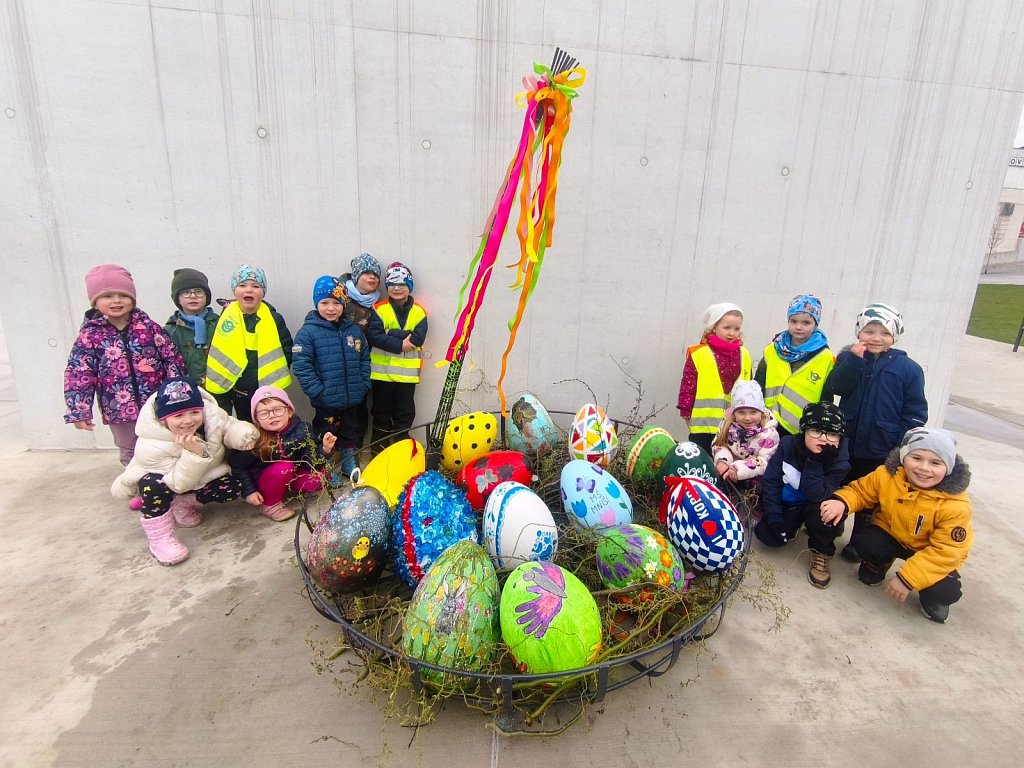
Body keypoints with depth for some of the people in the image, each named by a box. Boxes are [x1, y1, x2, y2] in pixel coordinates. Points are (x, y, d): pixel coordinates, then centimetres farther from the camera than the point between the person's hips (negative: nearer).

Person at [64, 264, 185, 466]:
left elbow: (172, 360, -2)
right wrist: (79, 411, -7)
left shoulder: (149, 328, -4)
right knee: (130, 455, 18)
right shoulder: (90, 336, -6)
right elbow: (78, 375, -5)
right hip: (120, 411, 0)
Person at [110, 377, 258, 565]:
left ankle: (180, 504, 8)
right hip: (165, 482, -4)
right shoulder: (151, 446, -38)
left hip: (202, 477, 5)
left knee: (232, 489, -16)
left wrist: (245, 436, -42)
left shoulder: (212, 414, -30)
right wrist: (195, 453, -51)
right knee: (154, 484, -37)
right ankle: (159, 538, -16)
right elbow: (180, 484, -34)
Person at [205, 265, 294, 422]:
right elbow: (215, 356, 0)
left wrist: (274, 376, -6)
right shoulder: (226, 319, -4)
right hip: (238, 394, 1)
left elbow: (287, 352, 1)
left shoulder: (274, 319, -5)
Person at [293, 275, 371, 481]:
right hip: (327, 400, -4)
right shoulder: (308, 331, -11)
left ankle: (350, 465, 38)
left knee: (350, 432, 20)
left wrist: (363, 385, 2)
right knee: (326, 436, 11)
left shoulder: (353, 329, 3)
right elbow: (301, 366, -15)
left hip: (353, 398, 5)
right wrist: (318, 392, -18)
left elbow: (365, 358, 9)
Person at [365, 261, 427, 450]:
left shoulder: (419, 312, 3)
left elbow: (418, 338, -12)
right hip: (382, 371, -1)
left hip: (407, 373, 2)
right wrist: (400, 344, -21)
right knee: (382, 413, 11)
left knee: (405, 413, 11)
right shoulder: (379, 309, -2)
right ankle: (379, 449, 23)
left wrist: (390, 334, -16)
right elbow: (373, 336, -15)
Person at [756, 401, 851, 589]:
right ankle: (794, 525, 16)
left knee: (820, 508, -37)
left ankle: (822, 553, -8)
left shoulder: (839, 460, -23)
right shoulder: (788, 444, -18)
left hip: (819, 509, -2)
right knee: (767, 534, -20)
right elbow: (771, 481, -13)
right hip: (787, 504, 2)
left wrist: (815, 462, -43)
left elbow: (817, 496, -34)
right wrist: (774, 518, -19)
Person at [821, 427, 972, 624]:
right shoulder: (886, 475, -22)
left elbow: (946, 551, -25)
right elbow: (860, 490, -5)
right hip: (891, 535, 2)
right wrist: (841, 502, -30)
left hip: (933, 553, -2)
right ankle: (877, 565, 11)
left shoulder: (955, 505, -29)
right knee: (864, 540, -27)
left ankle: (930, 598, 14)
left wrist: (906, 578, -28)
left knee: (946, 591, -27)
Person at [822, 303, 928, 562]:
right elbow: (835, 388, -18)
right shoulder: (849, 357, -2)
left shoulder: (908, 368, -7)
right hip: (846, 441, 2)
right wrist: (854, 359, -25)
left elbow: (915, 413, -6)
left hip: (881, 450, -1)